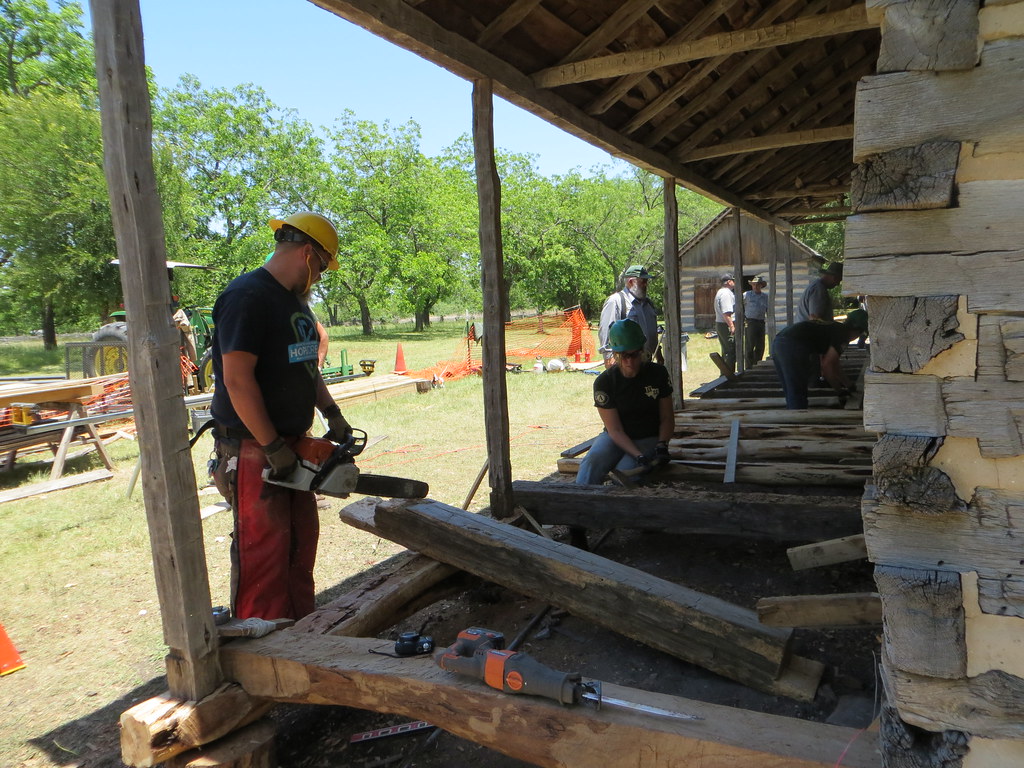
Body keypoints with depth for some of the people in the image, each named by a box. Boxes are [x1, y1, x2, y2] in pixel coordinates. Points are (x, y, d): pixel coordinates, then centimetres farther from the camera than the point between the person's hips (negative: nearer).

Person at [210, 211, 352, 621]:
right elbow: (237, 379, -24)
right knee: (263, 550, -1)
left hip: (292, 444, 10)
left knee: (301, 541, 17)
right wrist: (273, 448, -21)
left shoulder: (296, 299, 13)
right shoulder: (247, 296, -18)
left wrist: (332, 414, 9)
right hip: (253, 450, -10)